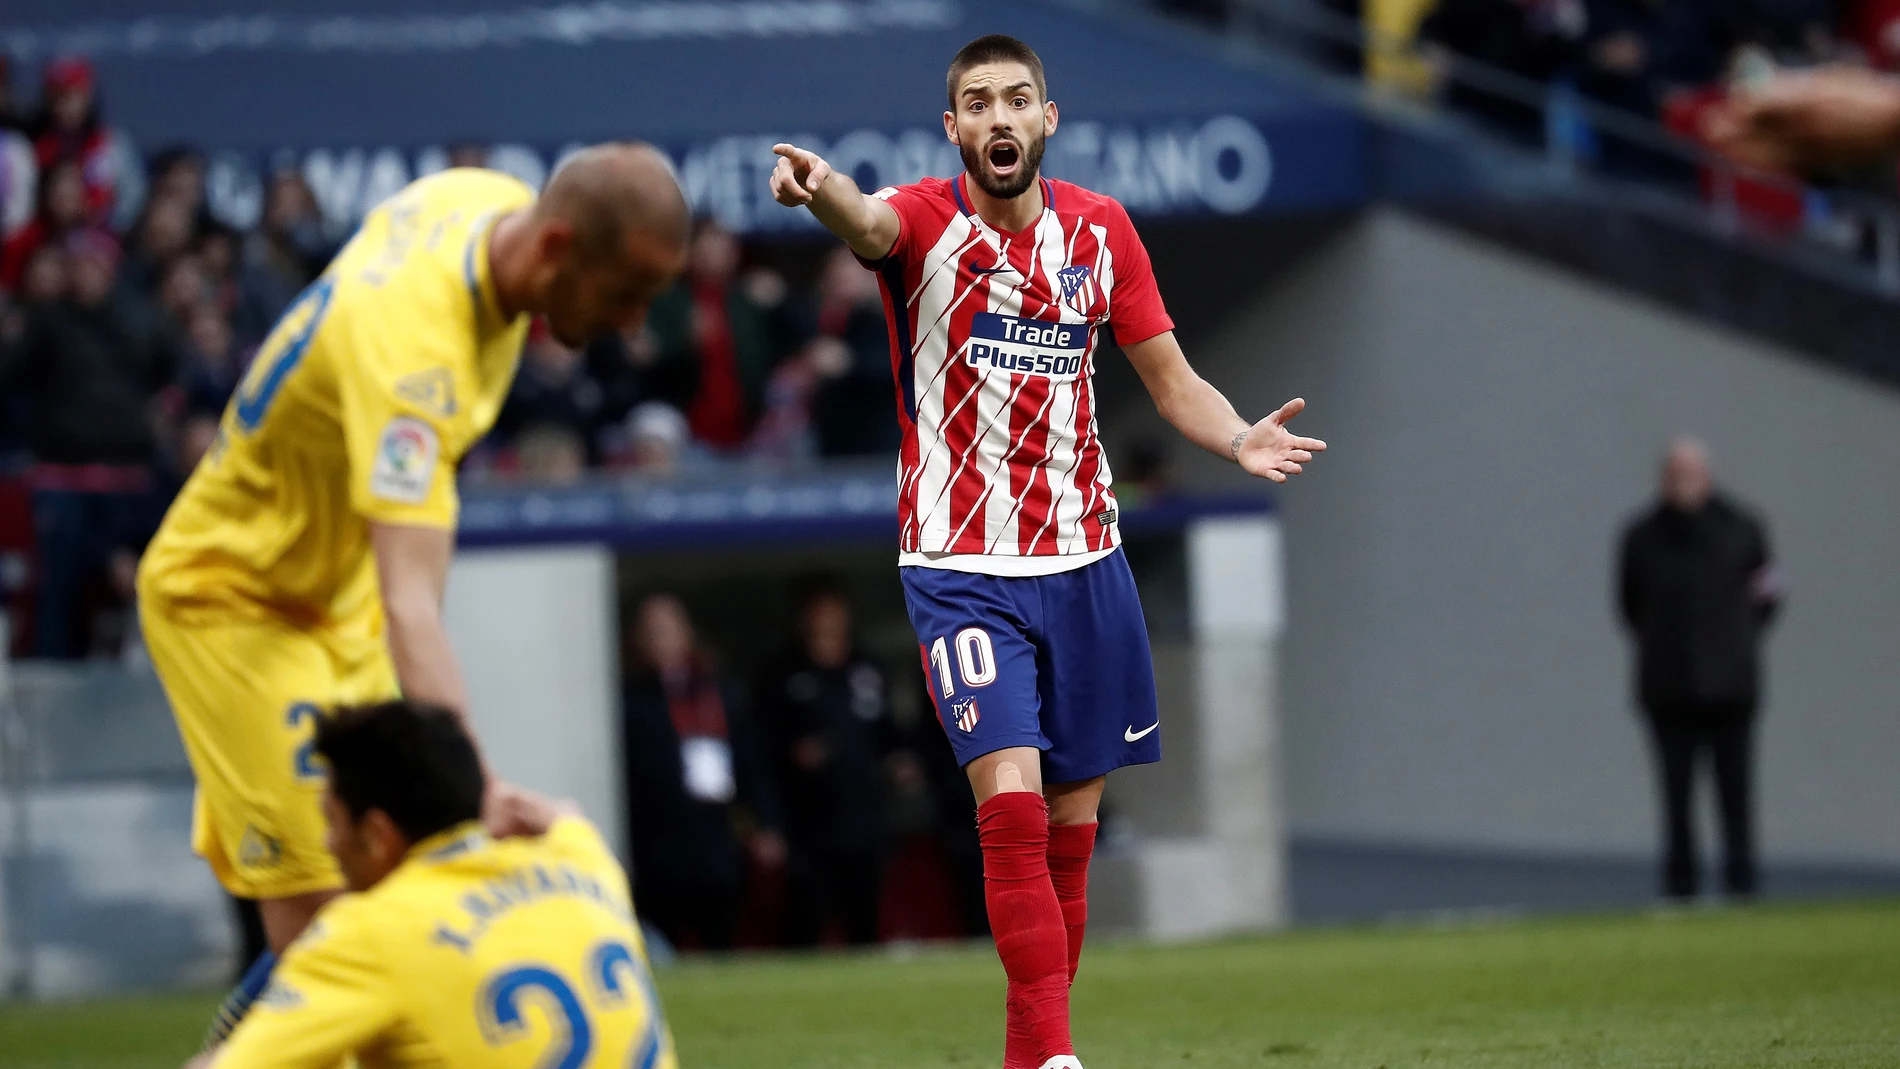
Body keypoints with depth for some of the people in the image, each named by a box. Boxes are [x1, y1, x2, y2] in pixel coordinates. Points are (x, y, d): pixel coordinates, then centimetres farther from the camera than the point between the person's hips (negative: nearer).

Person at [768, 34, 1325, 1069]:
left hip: (1083, 563, 4)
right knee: (1011, 799, -18)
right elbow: (869, 223, -32)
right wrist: (822, 190, -57)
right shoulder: (927, 220, -8)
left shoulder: (1100, 228, 5)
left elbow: (1169, 378, 10)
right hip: (962, 567, -4)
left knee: (1071, 824, 7)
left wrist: (1238, 437, -11)